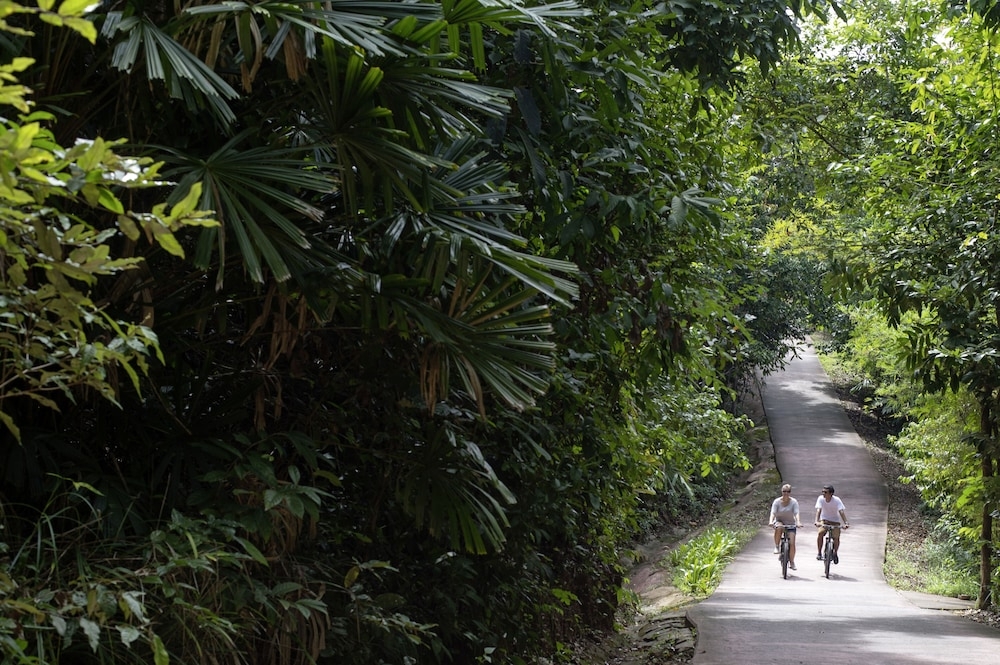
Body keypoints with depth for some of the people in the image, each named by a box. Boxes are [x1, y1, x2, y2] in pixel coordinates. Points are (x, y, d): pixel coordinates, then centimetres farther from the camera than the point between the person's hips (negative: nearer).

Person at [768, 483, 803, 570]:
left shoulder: (794, 502, -11)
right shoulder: (777, 501, -11)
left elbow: (796, 513, -21)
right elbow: (773, 513, -20)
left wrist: (798, 522, -40)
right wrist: (771, 521, -39)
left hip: (790, 524, 0)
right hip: (779, 521, 0)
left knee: (792, 543, -12)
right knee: (779, 527, -38)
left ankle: (791, 562, 5)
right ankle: (776, 546, -23)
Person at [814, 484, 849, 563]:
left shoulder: (836, 500, -21)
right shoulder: (821, 498, -18)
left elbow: (841, 511, -31)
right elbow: (818, 510, -27)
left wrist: (845, 523, -43)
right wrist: (817, 521, -42)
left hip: (835, 521, 0)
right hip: (824, 520, 0)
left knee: (836, 538, -13)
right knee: (820, 533, -26)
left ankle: (835, 553, 17)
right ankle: (819, 553, -13)